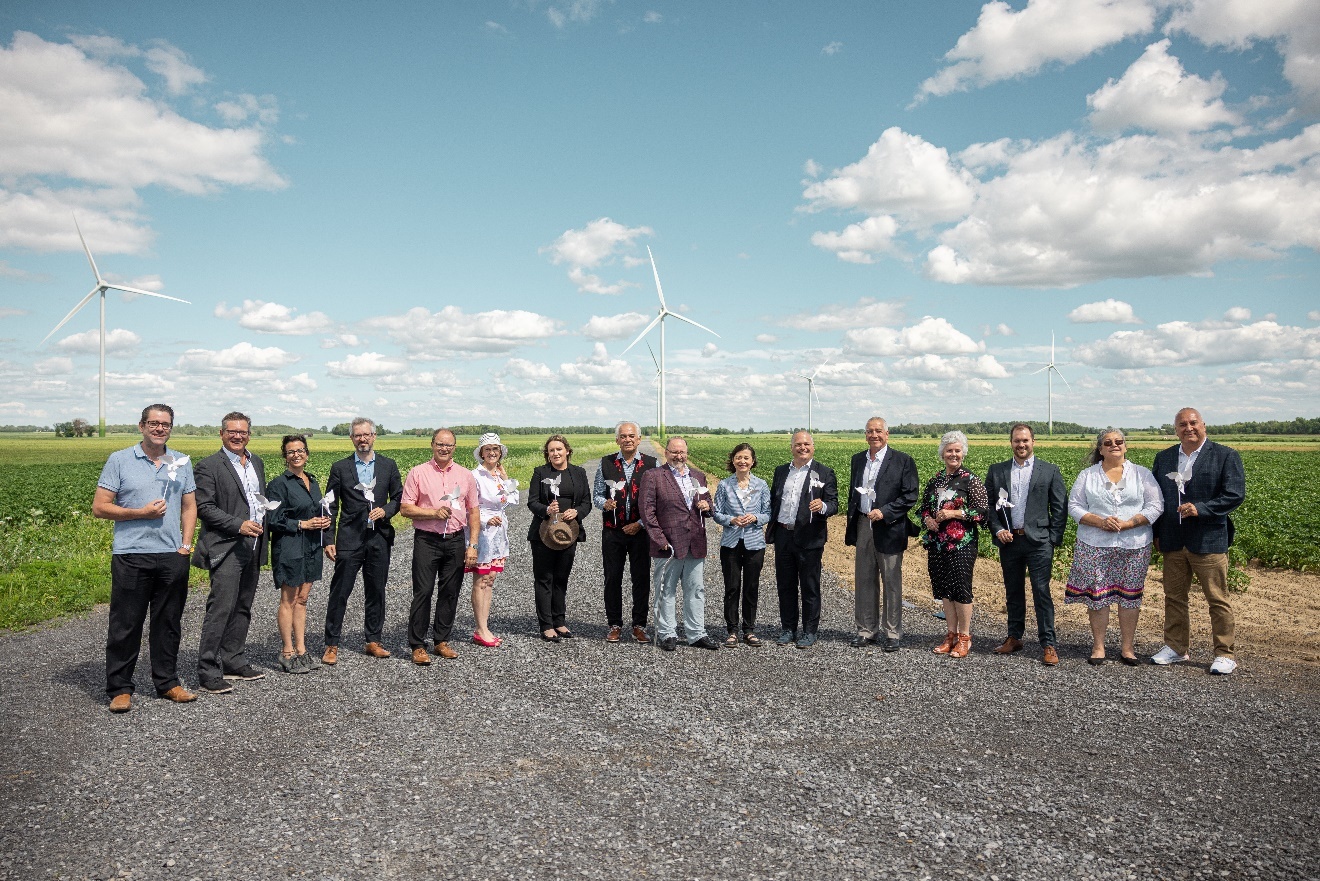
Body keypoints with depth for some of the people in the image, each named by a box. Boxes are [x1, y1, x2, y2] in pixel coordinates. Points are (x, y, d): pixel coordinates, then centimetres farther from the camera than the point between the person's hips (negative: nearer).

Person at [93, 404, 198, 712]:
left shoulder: (181, 463, 11)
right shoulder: (119, 460, 1)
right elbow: (99, 507, -1)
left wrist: (186, 543, 4)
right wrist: (141, 513, -13)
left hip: (172, 556, 3)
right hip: (131, 556, -3)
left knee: (168, 623, 10)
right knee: (125, 625, 1)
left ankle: (167, 682, 21)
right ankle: (120, 689, 12)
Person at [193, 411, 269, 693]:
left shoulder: (256, 463, 15)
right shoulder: (209, 466, -8)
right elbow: (204, 508, -13)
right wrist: (238, 525, -21)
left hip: (252, 548, 8)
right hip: (226, 549, -7)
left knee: (242, 609, 13)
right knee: (221, 609, -10)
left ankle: (234, 662, 23)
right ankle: (208, 672, -3)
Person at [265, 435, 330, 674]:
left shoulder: (312, 482, 13)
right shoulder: (279, 483, -9)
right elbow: (273, 520, -14)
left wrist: (325, 520, 1)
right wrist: (303, 524, -17)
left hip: (311, 547, 7)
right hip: (289, 548, -7)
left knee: (302, 599, 11)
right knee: (289, 601, 0)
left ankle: (301, 651, 16)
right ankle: (288, 654, 7)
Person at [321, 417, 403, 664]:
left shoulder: (388, 465, 8)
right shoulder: (340, 468, 3)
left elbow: (399, 498, 13)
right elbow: (331, 506, 2)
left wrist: (386, 510, -9)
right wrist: (329, 540, -4)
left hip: (380, 537, 2)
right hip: (349, 539, -2)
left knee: (376, 592, 9)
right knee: (339, 592, -2)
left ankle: (373, 641, 21)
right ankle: (332, 645, 8)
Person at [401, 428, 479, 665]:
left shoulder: (465, 475, 8)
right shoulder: (418, 473, 0)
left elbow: (474, 511, 10)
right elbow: (405, 508, -3)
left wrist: (472, 545, 3)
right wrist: (434, 513, -16)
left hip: (456, 540, 3)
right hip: (426, 540, -3)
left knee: (450, 593, 8)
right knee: (423, 592, -3)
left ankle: (442, 641, 20)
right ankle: (417, 646, 6)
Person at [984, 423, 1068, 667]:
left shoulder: (1049, 471, 3)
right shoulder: (996, 471, 9)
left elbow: (1060, 508, 2)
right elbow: (988, 504, 9)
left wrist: (1053, 539, -5)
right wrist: (997, 530, -4)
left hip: (1038, 540, -3)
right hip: (1009, 540, 3)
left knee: (1042, 592, -4)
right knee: (1013, 592, 12)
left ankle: (1048, 644, 1)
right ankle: (1014, 637, 23)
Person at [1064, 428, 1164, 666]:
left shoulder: (1142, 474, 7)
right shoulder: (1087, 475, 8)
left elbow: (1155, 506, 1)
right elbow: (1074, 506, 3)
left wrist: (1127, 524, -12)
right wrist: (1100, 522, -13)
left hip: (1134, 546, 0)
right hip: (1095, 546, 0)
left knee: (1130, 596, 4)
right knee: (1096, 595, 0)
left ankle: (1127, 648, 14)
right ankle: (1098, 646, 11)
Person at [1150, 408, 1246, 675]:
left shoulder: (1225, 456, -2)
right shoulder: (1163, 458, 11)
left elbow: (1235, 494, -10)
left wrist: (1200, 509, -22)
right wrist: (1157, 534, 9)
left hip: (1209, 540, -4)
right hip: (1173, 542, 5)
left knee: (1218, 600, 2)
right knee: (1174, 597, 11)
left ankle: (1225, 655, 12)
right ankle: (1176, 647, 24)